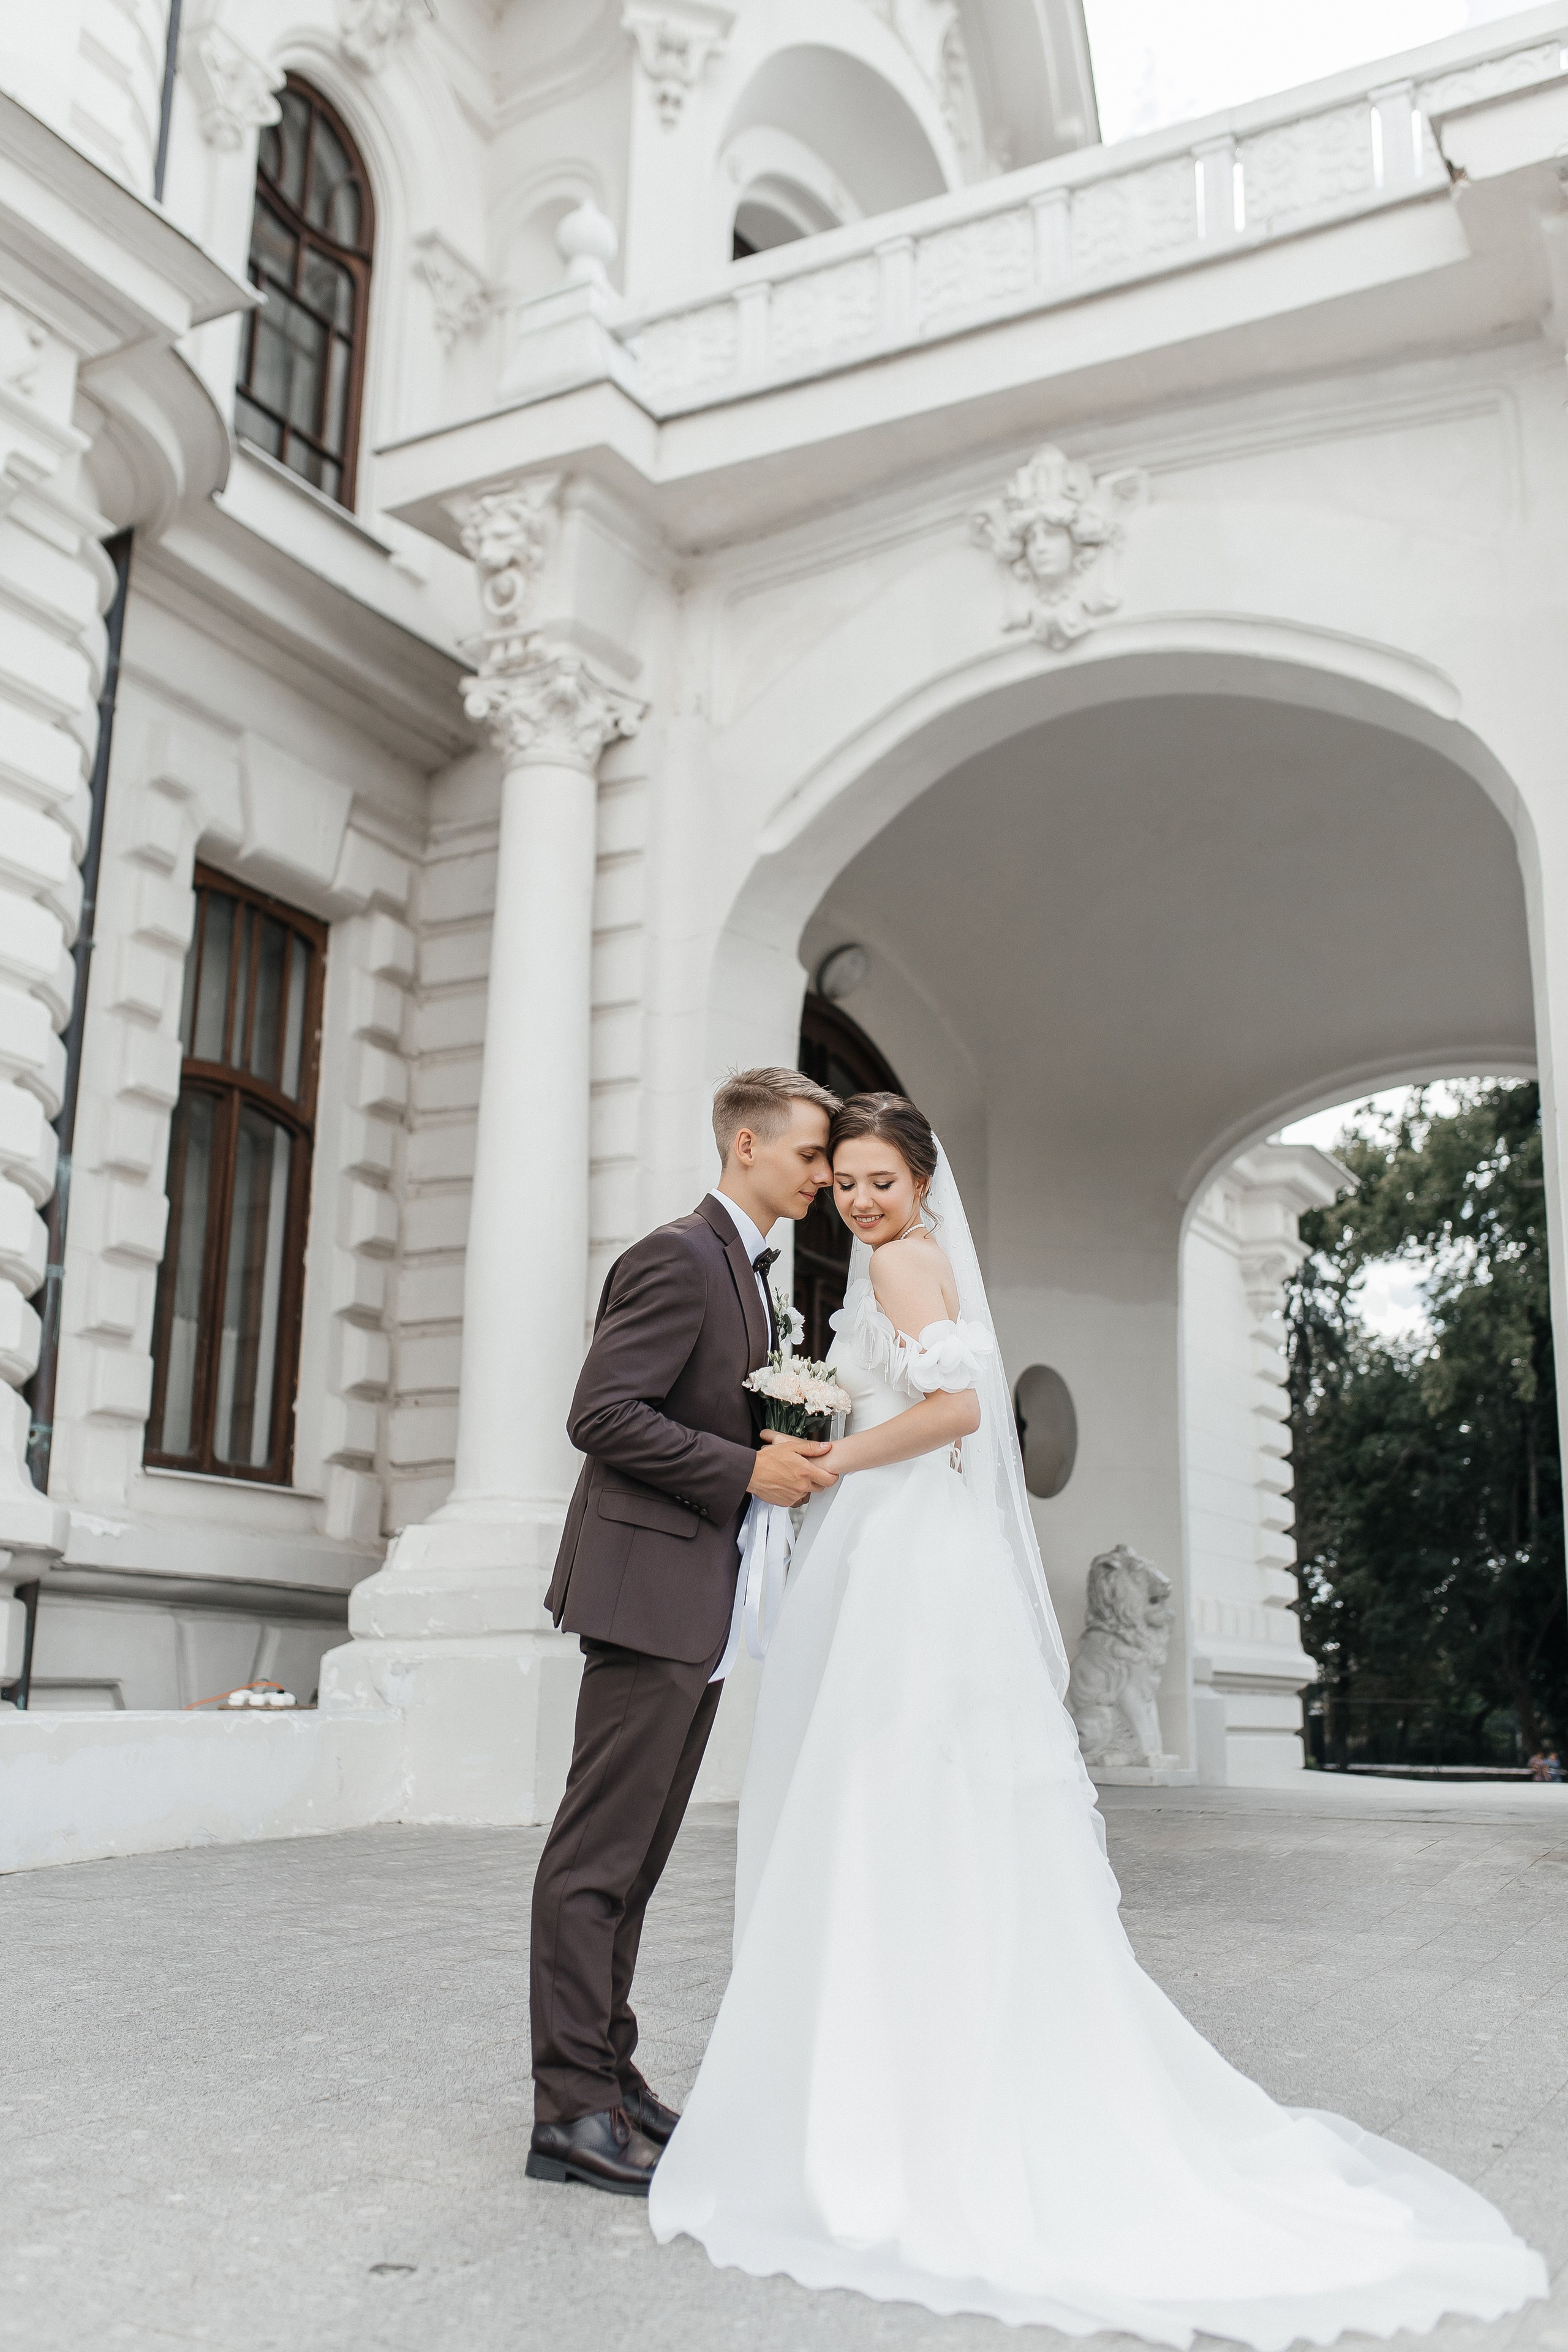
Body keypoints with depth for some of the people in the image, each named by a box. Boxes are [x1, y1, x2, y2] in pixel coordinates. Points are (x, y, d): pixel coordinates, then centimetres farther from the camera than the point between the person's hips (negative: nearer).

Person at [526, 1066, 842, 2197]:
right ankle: (571, 2107, 1)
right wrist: (746, 1470, -18)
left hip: (698, 1606, 10)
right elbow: (603, 1413, -19)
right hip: (650, 1585, -10)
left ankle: (606, 2074, 22)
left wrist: (786, 1452, 8)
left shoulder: (744, 1268, 20)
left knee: (635, 1857, 14)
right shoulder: (679, 1256, -11)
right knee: (599, 1853, -5)